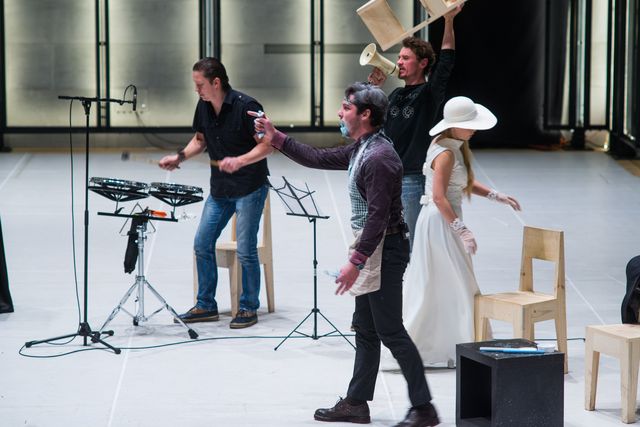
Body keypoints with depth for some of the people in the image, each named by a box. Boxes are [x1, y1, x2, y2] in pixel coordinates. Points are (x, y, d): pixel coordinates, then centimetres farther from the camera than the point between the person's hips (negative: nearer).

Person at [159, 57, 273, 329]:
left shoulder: (245, 106, -18)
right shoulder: (203, 107, 2)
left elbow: (267, 145, -17)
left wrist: (239, 161, -30)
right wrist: (180, 157, 0)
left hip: (250, 188, -7)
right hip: (219, 189, 7)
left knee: (245, 250, -5)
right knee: (202, 245, 6)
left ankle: (248, 308, 9)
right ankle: (206, 306, 17)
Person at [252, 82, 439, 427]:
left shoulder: (379, 158, -21)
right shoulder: (361, 149, 11)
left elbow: (378, 216, -25)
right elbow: (318, 159, 21)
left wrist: (356, 262, -26)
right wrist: (276, 138, 18)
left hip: (384, 250, -11)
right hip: (372, 248, 11)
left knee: (390, 331, -7)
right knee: (365, 329, 14)